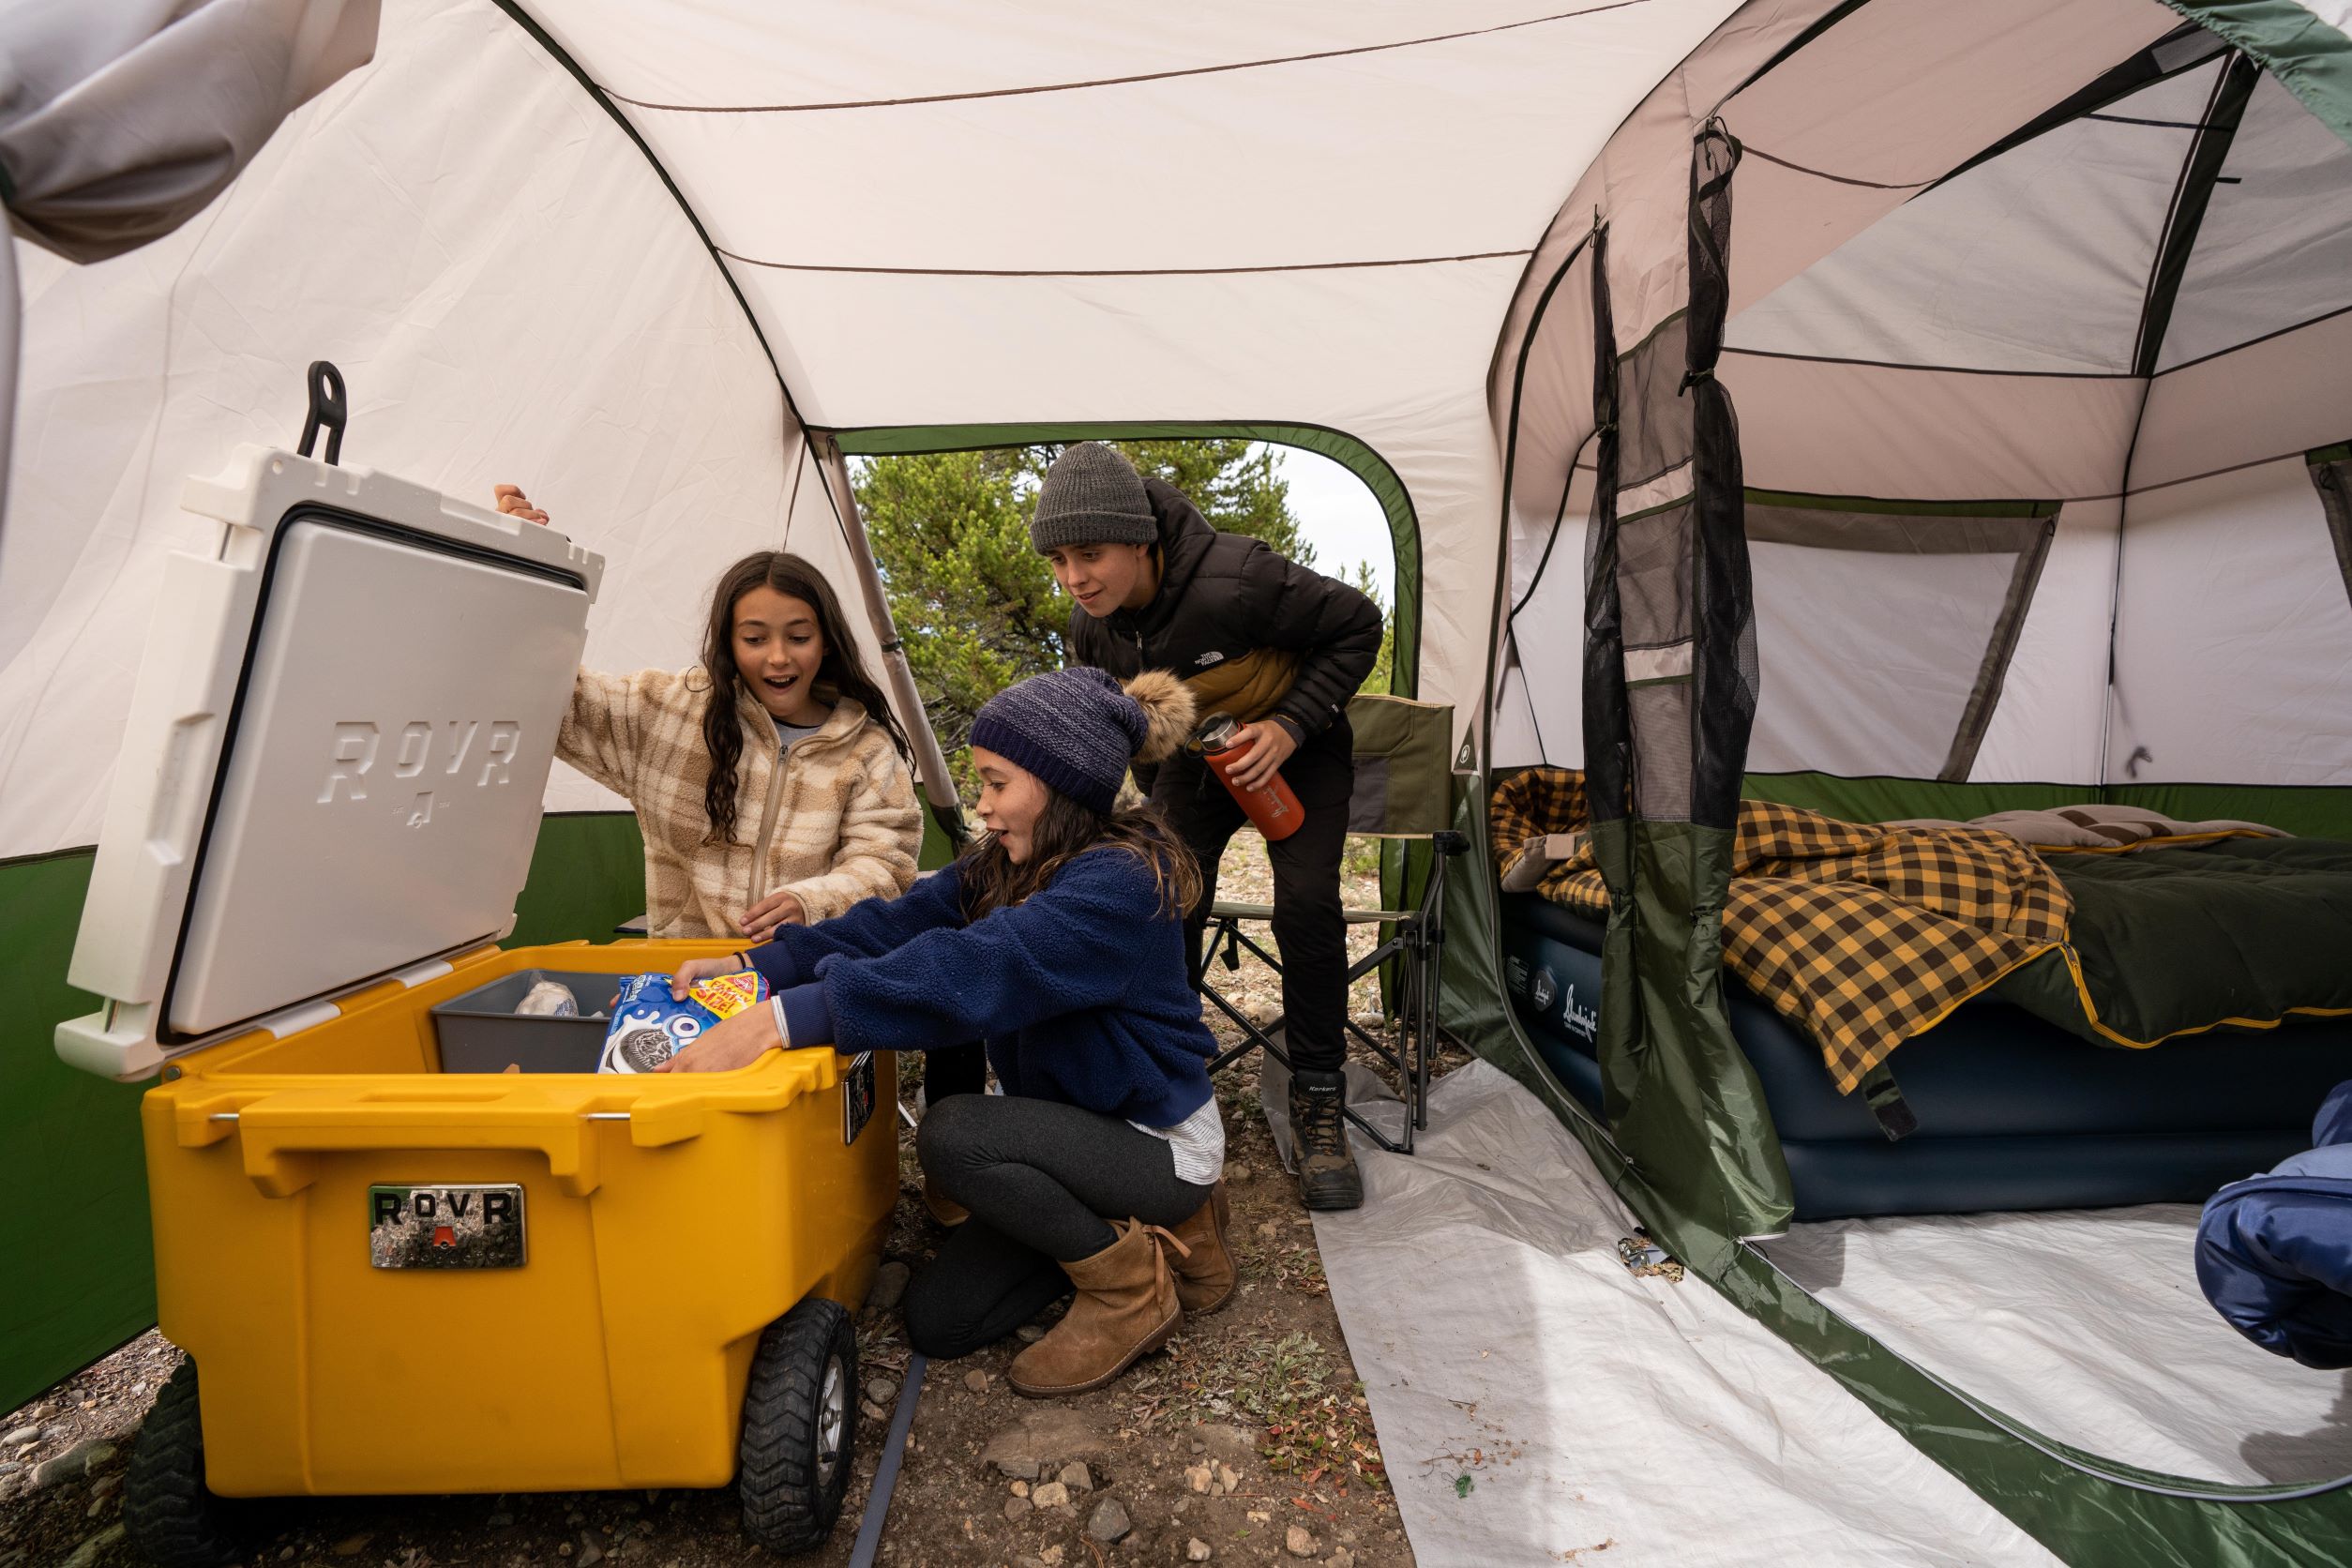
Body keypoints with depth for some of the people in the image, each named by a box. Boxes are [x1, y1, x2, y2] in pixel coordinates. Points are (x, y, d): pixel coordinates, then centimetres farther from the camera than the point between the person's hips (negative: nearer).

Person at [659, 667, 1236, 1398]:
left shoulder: (1120, 883, -29)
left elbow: (973, 971, -41)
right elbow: (900, 925, -8)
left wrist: (781, 1018, -46)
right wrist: (752, 967, -19)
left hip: (1161, 1144, -8)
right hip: (1077, 1130, 8)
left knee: (955, 1134, -30)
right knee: (938, 1318, 6)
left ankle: (1134, 1284, -7)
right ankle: (1132, 1229, 17)